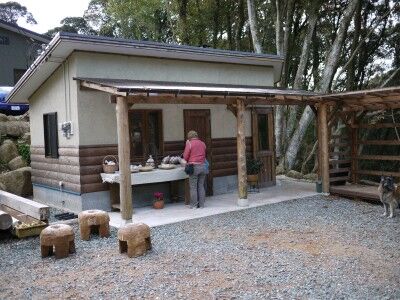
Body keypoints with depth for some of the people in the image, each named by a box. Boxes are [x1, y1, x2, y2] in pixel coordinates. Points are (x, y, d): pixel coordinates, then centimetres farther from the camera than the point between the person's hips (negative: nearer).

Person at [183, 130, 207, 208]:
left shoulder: (189, 144, -5)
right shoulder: (202, 143, 9)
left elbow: (185, 157, -4)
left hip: (194, 166, -5)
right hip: (202, 166, 5)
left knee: (193, 187, 3)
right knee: (201, 186, 11)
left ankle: (194, 205, 6)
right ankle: (201, 204, 14)